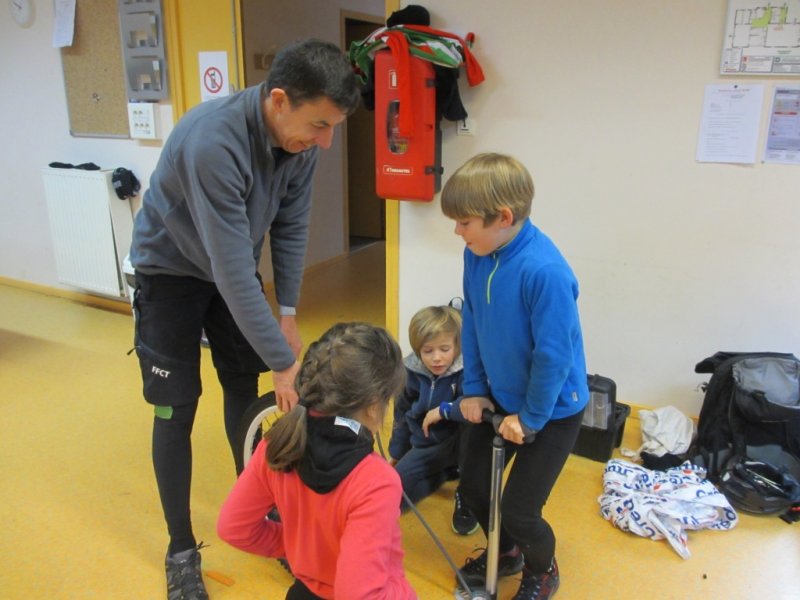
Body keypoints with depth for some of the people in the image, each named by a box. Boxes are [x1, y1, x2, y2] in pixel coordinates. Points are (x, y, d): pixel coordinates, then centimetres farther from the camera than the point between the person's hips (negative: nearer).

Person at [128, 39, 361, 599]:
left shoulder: (300, 139, -16)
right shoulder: (213, 141, -38)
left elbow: (290, 226, -5)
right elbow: (232, 268, -38)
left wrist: (288, 312, -5)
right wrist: (284, 361, -34)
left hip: (233, 266, 6)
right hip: (172, 270, -5)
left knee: (244, 389, 10)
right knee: (177, 411, -2)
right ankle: (181, 550, 16)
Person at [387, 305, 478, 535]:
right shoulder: (411, 371, -8)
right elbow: (402, 414, 9)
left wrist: (444, 410, -34)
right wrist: (396, 454, 19)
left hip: (460, 443, -5)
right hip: (426, 447, 5)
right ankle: (449, 472, 17)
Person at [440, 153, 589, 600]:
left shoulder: (544, 271, -33)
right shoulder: (477, 255, -10)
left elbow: (554, 356, -26)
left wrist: (530, 418, -15)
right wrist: (474, 389, 2)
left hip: (553, 409, -7)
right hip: (503, 397, 7)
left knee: (519, 510, 0)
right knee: (474, 485, 14)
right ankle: (506, 552, 45)